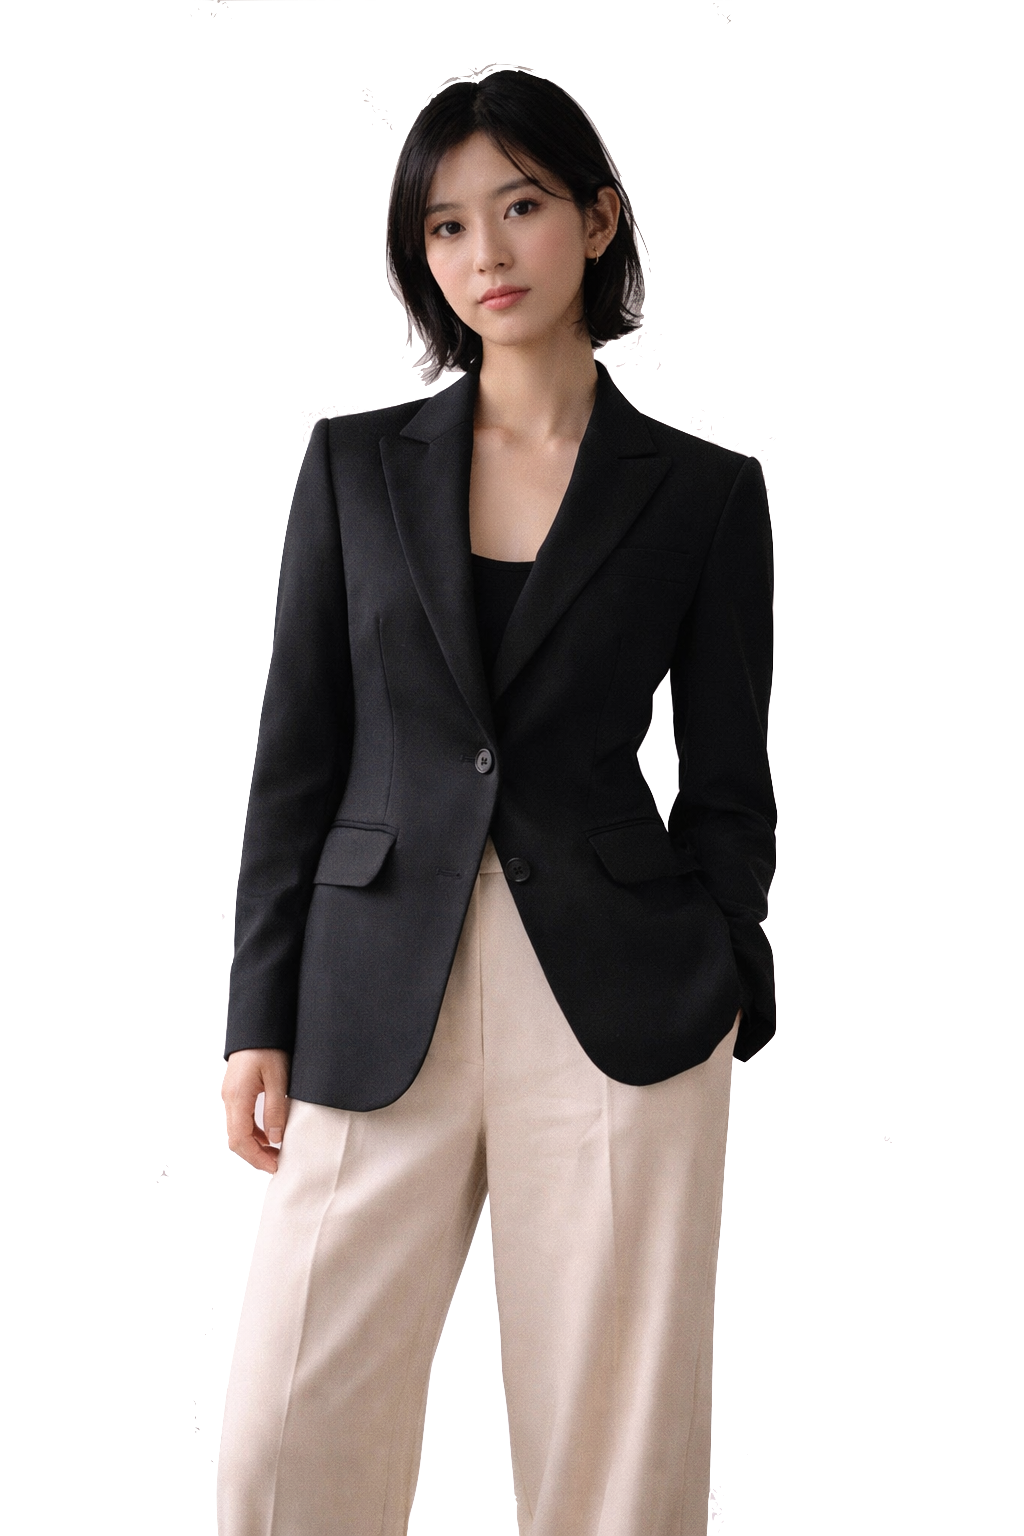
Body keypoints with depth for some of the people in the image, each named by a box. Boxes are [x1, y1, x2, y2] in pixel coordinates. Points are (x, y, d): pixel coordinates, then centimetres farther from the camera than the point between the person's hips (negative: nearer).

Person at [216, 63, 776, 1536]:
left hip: (618, 1010, -1)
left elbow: (730, 788, 7)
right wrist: (262, 1018, 3)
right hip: (379, 1004, 1)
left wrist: (718, 1005, 1)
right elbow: (296, 754, 7)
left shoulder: (704, 492, 4)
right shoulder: (356, 464, 8)